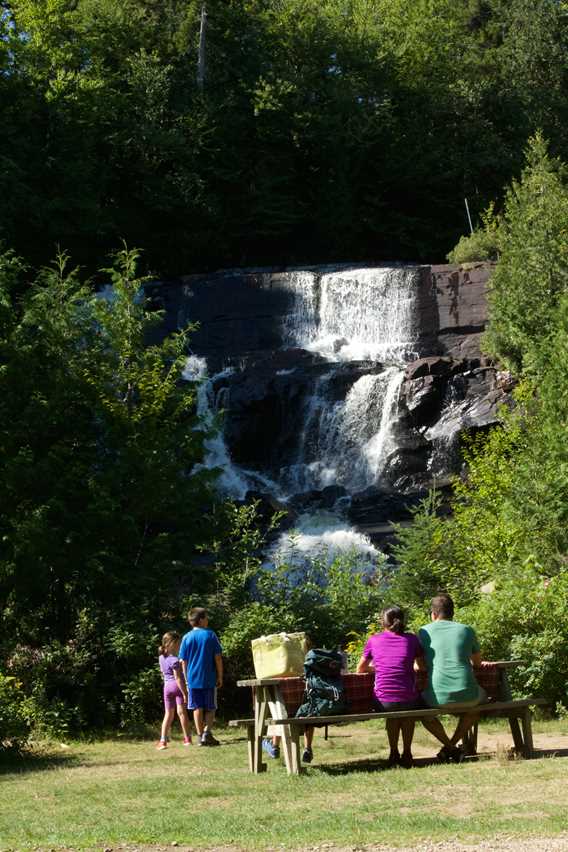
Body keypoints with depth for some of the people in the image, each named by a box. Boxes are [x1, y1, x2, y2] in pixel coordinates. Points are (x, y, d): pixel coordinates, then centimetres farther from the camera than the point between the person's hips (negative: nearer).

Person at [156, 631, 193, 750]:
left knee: (168, 714, 10)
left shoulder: (161, 658, 7)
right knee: (181, 712, -2)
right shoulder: (174, 660, -17)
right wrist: (185, 693, -18)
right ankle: (187, 739, 3)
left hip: (167, 686, 6)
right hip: (177, 686, -6)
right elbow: (178, 678, -19)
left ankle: (163, 740, 2)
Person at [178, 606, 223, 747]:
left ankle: (200, 736, 8)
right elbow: (218, 657, -6)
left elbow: (183, 661, 3)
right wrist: (220, 676, 2)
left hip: (193, 678, 2)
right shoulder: (210, 635, -5)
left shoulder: (186, 638, 2)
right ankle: (207, 732, -8)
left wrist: (186, 678, 13)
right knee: (210, 708, 7)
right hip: (209, 678, -2)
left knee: (197, 708, 8)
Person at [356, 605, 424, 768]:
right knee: (408, 711, 37)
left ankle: (394, 753, 34)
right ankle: (406, 753, 35)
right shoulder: (411, 639, 8)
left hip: (383, 702, 0)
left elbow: (360, 670, 20)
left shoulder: (373, 640, 8)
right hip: (409, 701, 0)